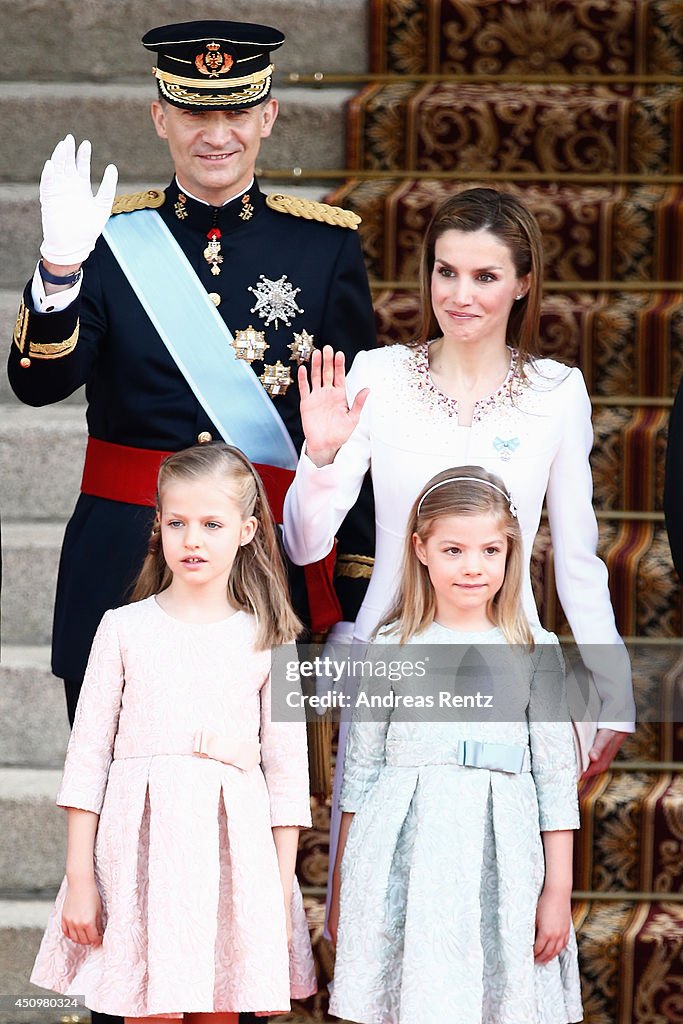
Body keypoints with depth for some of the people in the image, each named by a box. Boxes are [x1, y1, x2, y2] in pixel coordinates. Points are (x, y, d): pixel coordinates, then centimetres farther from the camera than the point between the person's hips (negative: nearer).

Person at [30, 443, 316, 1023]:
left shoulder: (267, 641, 6)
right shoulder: (125, 628, 5)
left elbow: (287, 769, 8)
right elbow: (88, 754, 6)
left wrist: (282, 886, 3)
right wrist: (79, 876, 1)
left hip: (234, 841, 1)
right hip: (142, 840, -1)